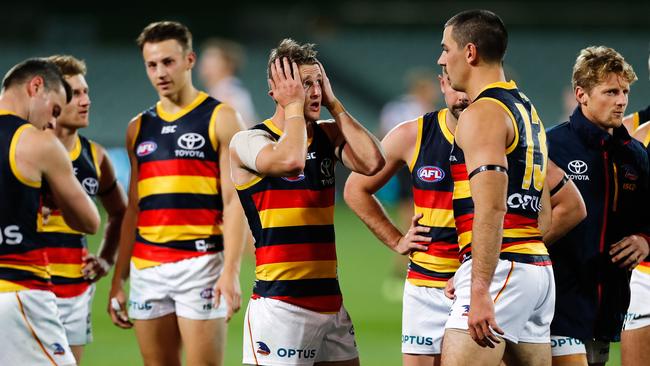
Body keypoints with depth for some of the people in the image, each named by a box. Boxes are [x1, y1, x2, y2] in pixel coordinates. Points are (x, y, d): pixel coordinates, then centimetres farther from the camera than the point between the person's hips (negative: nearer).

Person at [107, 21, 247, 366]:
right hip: (146, 268, 5)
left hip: (200, 262, -5)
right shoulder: (139, 127, 15)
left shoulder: (220, 119, 0)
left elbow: (234, 202, -6)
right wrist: (118, 280, 13)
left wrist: (231, 271, -16)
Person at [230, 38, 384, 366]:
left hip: (330, 299, 6)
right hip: (280, 301, -6)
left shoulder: (327, 135, 13)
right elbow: (290, 160, -26)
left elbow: (372, 162, -5)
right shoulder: (248, 142, -5)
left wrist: (333, 104, 1)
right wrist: (294, 105, -10)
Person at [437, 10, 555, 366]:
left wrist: (480, 290, -24)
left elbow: (491, 207, -20)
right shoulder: (528, 111, 21)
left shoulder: (482, 114, -9)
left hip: (502, 269, -10)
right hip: (540, 267, 10)